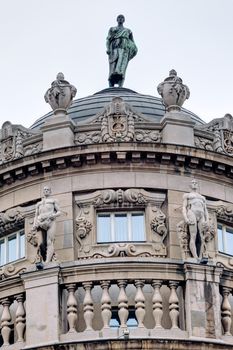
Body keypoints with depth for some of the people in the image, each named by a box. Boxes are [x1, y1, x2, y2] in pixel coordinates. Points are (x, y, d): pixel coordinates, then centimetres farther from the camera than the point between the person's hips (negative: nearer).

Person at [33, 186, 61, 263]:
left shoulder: (53, 201, 22)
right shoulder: (39, 203, 31)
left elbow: (59, 212, 13)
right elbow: (36, 215, 23)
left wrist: (53, 215, -9)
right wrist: (34, 224, 6)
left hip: (50, 222, -4)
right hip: (41, 223, 4)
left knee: (49, 242, -19)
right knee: (43, 244, -8)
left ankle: (47, 262, -32)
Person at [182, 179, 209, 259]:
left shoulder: (202, 198, 32)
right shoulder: (186, 195, 20)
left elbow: (205, 211, 21)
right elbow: (184, 207, 7)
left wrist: (207, 221, 1)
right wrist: (185, 218, -12)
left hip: (201, 217, 4)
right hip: (192, 214, -4)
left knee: (202, 239, -13)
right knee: (193, 237, -21)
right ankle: (195, 258, -35)